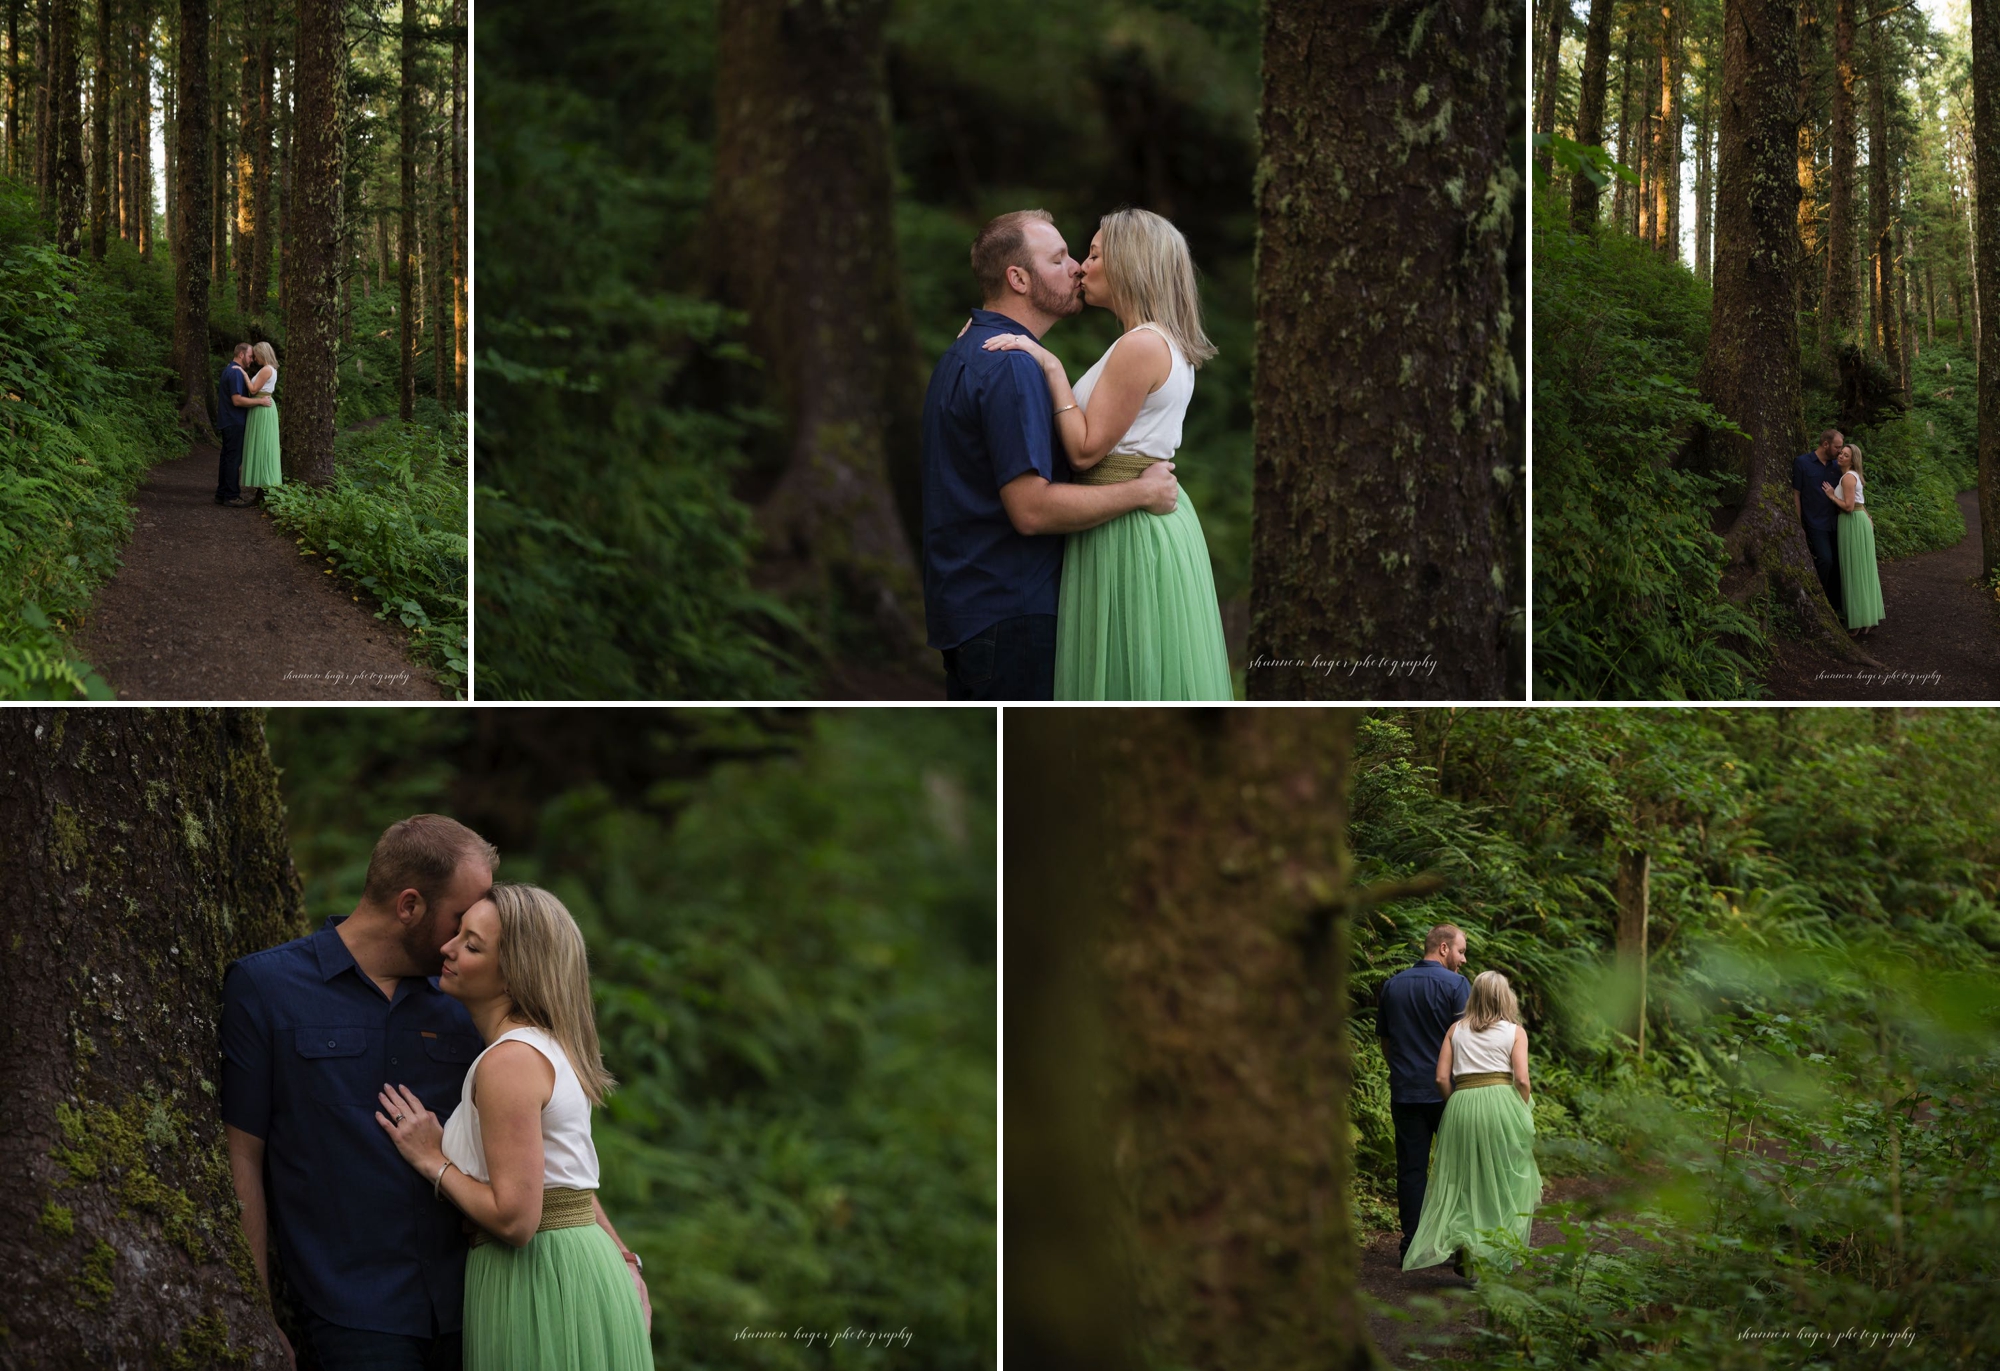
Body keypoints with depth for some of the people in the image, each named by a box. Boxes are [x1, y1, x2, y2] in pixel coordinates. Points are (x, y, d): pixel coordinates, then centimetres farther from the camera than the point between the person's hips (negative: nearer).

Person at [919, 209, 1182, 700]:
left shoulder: (966, 351, 15)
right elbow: (1033, 508, -25)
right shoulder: (1010, 365, -20)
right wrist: (1143, 491, -16)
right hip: (1009, 612, -10)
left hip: (965, 600, 10)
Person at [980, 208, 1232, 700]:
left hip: (1127, 529, -10)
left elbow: (1085, 450, -17)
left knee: (1130, 680, -3)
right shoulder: (1167, 342, 14)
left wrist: (1051, 367, -14)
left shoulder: (1141, 346, -17)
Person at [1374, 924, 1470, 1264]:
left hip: (1405, 1092, 4)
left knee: (1410, 1168, 4)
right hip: (1447, 1092, -4)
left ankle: (1412, 1243, 3)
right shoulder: (1455, 985, -7)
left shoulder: (1392, 986, 9)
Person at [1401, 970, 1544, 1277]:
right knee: (1505, 1181, 8)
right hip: (1500, 1100, -2)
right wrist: (1524, 1113, 8)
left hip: (1461, 1104, 2)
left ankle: (1461, 1243, -7)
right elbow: (1522, 1080, -5)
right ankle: (1500, 1253, 5)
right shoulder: (1515, 1031, 4)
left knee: (1463, 1180, 12)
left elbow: (1442, 1079, 5)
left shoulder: (1456, 1030, 11)